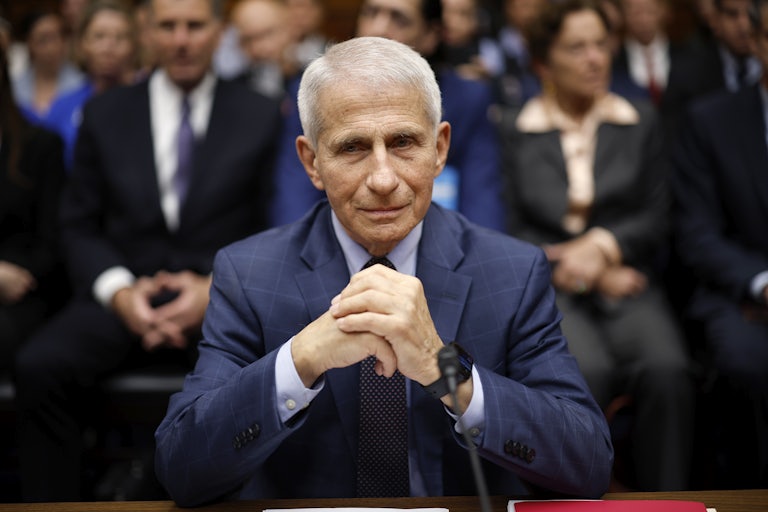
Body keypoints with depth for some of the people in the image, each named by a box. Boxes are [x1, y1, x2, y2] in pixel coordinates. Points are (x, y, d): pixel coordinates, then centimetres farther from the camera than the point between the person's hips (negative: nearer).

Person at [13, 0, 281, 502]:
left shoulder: (261, 116, 10)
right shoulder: (105, 113, 14)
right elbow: (79, 225, 11)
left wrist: (218, 287, -12)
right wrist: (119, 291, -8)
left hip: (225, 299, -1)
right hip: (125, 295, 2)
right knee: (40, 367, -29)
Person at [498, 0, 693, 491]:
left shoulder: (641, 120, 16)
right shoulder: (515, 130, 10)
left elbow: (657, 216, 10)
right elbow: (514, 229, 5)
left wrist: (603, 246, -9)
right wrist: (589, 276, -5)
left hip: (629, 282, 2)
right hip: (549, 287, -2)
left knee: (668, 369, -29)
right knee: (587, 371, -33)